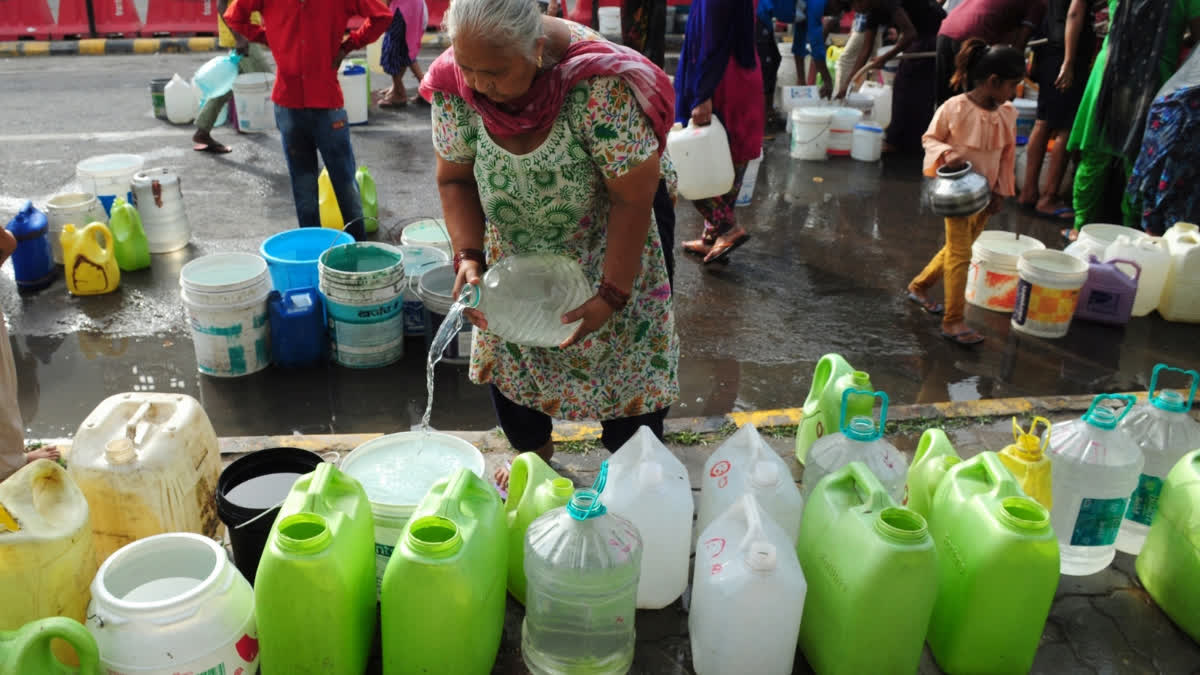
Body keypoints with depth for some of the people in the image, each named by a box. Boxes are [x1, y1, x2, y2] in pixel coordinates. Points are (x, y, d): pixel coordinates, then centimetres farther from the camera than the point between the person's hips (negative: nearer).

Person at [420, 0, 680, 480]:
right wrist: (468, 256, -20)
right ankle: (534, 456, 38)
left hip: (604, 243, -4)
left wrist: (612, 295, -26)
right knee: (503, 358, 11)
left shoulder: (600, 87, -36)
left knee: (627, 364, 0)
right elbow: (455, 178, -7)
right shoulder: (454, 84, -21)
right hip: (513, 246, 4)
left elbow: (633, 197, -27)